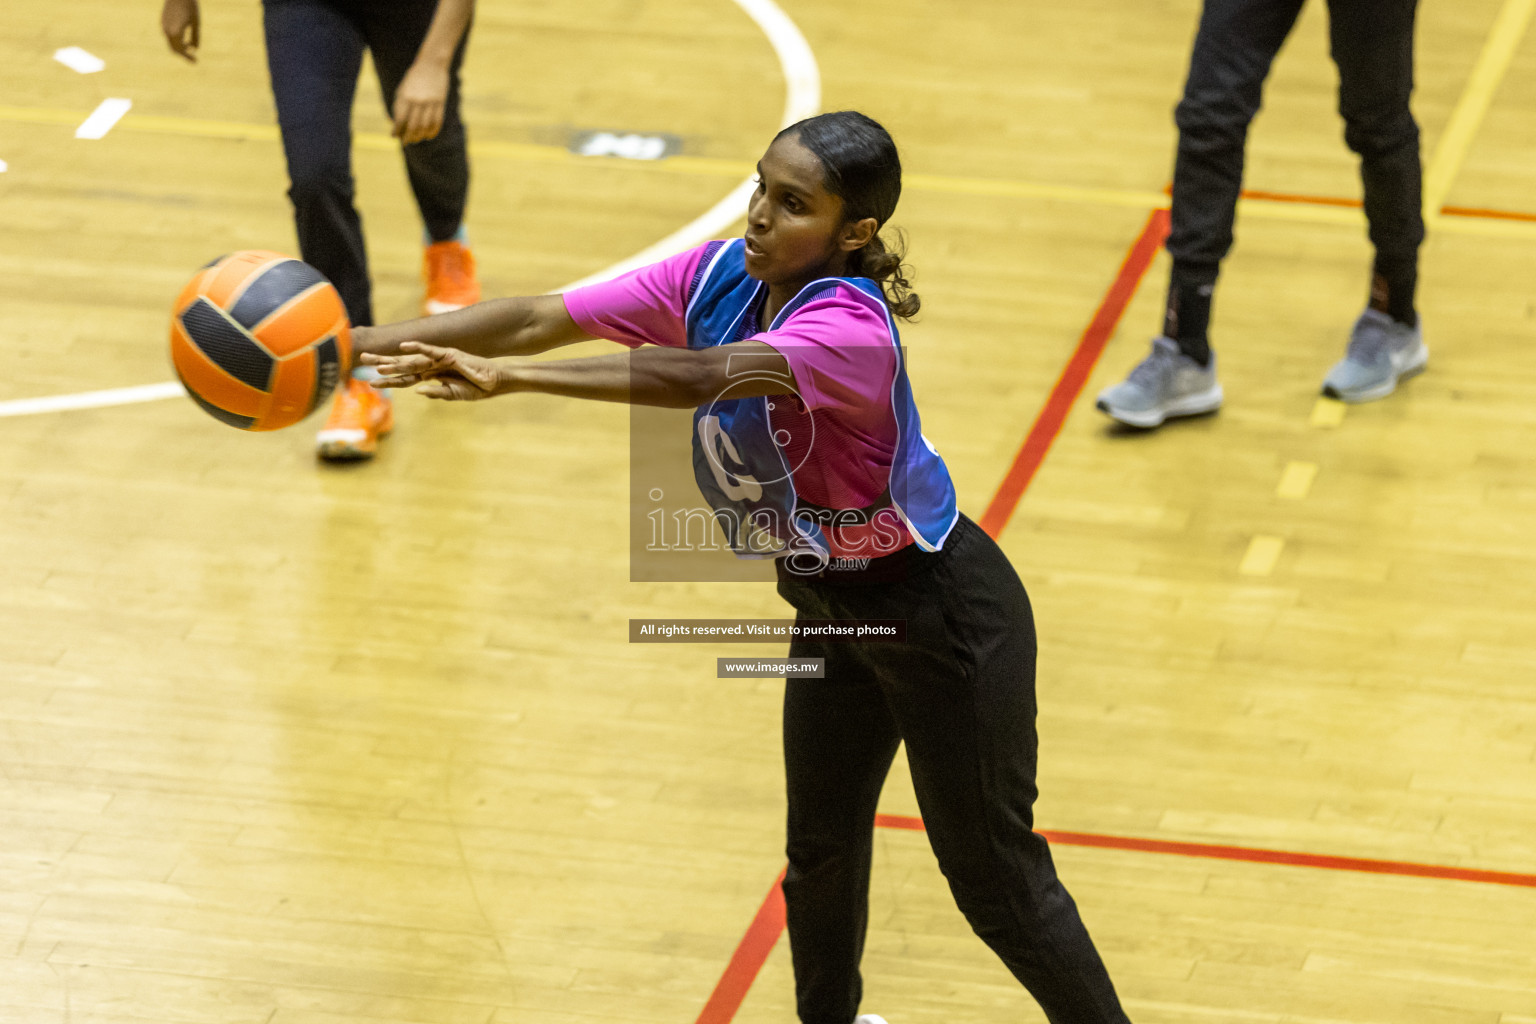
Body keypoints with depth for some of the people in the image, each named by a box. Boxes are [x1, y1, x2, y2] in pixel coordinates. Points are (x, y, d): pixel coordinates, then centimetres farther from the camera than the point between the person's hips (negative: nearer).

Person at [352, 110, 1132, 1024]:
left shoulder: (849, 326, -33)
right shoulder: (718, 278, -11)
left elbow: (697, 378, -49)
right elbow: (539, 319, -16)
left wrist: (503, 377, -56)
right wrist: (372, 342, -28)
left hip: (938, 613, -7)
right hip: (831, 608, 8)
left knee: (996, 880, 3)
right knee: (821, 852, 20)